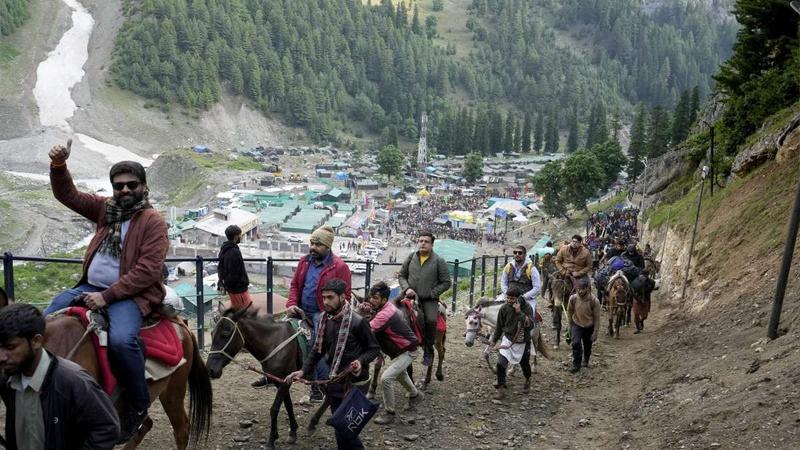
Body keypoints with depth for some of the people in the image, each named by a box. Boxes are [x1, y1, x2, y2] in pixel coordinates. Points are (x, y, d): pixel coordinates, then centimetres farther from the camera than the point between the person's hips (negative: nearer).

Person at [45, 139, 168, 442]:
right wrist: (58, 166, -5)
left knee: (121, 339, -32)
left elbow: (148, 270, -17)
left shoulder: (153, 221, -8)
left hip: (132, 293, -8)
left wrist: (107, 295, -21)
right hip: (92, 287, 8)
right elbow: (67, 195, 16)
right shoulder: (106, 209, 13)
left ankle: (138, 406, -13)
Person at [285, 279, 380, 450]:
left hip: (354, 384, -6)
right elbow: (317, 349, 9)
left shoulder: (357, 322, -19)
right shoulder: (324, 320, 0)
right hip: (333, 382, 6)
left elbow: (374, 348, -9)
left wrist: (361, 361, -26)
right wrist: (304, 371, -1)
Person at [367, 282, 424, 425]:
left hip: (407, 351, -11)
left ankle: (390, 413, -2)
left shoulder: (386, 313, -36)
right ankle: (415, 394, 60)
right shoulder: (384, 308, -6)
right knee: (399, 373, 33)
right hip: (398, 349, 11)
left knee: (386, 378, -20)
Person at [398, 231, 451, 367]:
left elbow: (446, 283, 3)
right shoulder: (411, 257, 9)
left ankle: (428, 351, -5)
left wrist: (431, 293, -6)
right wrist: (406, 288, -3)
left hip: (429, 299, -2)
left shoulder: (439, 261, 1)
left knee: (431, 320, -26)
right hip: (411, 296, 3)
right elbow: (402, 275, 16)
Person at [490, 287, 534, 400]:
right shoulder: (504, 308, -13)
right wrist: (494, 340, 11)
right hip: (508, 340, 1)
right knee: (501, 363, -17)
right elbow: (499, 326, 2)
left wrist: (519, 312, -34)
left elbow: (530, 326, -29)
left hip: (523, 342, 0)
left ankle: (528, 381, 51)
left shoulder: (527, 308, -18)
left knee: (524, 364, 18)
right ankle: (501, 389, -3)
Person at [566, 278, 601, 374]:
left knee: (588, 346, 16)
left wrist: (595, 332, -13)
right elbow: (569, 311, -2)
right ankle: (576, 364, -3)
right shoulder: (573, 298, -22)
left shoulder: (594, 300, -27)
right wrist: (570, 324, 8)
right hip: (577, 324, 0)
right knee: (576, 343, -19)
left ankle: (585, 360, 46)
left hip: (589, 326, 0)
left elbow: (596, 318, -16)